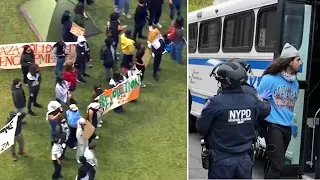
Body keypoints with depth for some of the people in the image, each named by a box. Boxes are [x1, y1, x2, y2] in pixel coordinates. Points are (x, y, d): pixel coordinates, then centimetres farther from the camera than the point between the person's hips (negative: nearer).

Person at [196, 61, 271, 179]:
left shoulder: (215, 102, -20)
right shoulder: (252, 101, -3)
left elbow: (201, 128, -11)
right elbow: (266, 109, 19)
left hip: (221, 160, -4)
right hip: (244, 159, 5)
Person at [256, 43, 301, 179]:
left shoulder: (295, 83, 9)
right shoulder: (270, 79, -11)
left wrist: (290, 119, 18)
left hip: (287, 128, 7)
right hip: (273, 126, -7)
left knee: (274, 163, 16)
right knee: (278, 164, -11)